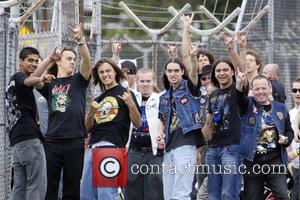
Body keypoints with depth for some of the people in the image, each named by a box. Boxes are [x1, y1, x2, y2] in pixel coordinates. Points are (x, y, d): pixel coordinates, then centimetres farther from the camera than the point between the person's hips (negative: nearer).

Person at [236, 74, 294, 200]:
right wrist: (239, 85, -43)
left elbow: (289, 131, 20)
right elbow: (240, 98, -21)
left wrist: (286, 139, -5)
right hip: (252, 160, -1)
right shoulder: (248, 105, 3)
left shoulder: (280, 108, 10)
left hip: (275, 160, 1)